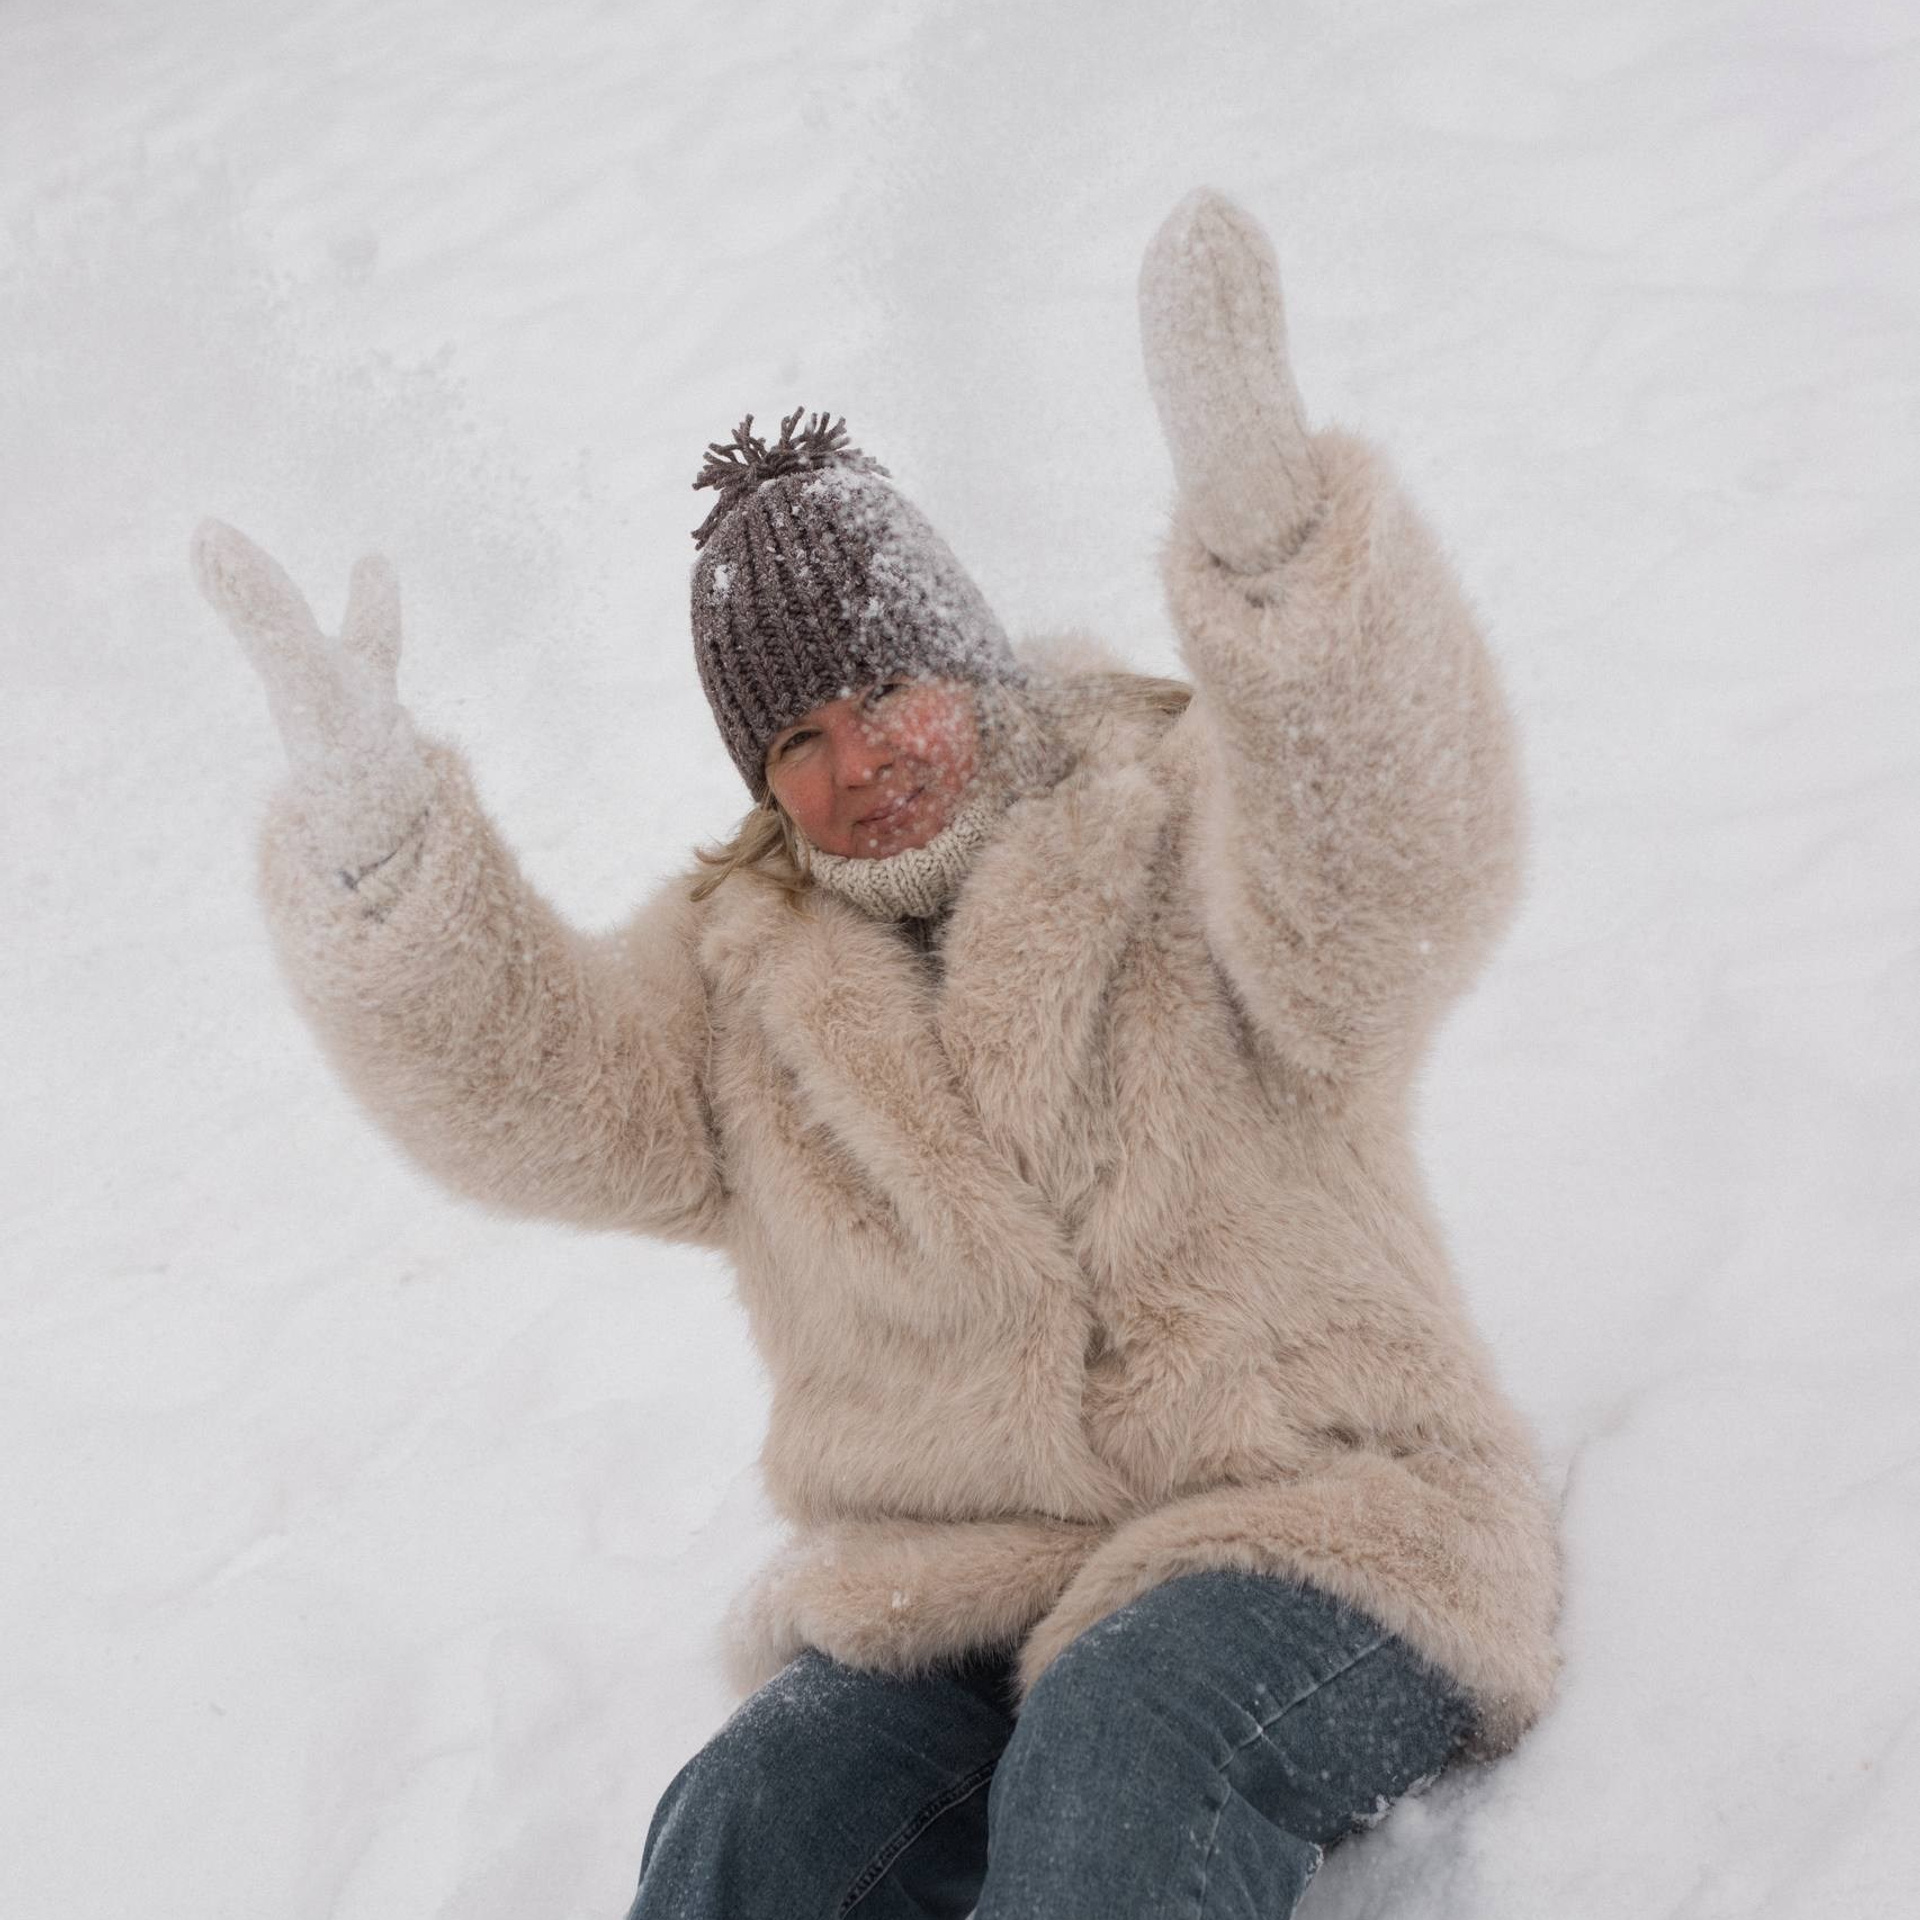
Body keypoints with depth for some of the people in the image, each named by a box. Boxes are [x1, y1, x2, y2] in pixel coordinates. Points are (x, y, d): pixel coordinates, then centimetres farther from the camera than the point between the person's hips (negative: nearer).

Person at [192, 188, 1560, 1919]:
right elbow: (532, 1090, -4)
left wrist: (1260, 519, -42)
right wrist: (370, 839, -24)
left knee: (1118, 1771, -34)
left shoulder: (1187, 827, -1)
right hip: (945, 1597, 4)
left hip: (1309, 1535, -3)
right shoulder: (742, 970, 12)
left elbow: (1395, 880, -23)